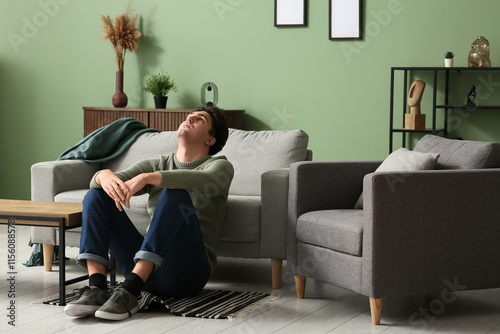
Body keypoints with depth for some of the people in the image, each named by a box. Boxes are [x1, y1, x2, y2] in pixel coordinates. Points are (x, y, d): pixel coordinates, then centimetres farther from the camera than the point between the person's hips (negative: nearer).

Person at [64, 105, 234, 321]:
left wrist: (146, 178, -32)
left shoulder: (219, 166, 7)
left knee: (175, 194, -28)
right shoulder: (156, 166, 22)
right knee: (96, 194, -3)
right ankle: (97, 288, -23)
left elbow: (204, 182, -20)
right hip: (145, 271, 5)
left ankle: (129, 291, -37)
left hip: (186, 272, -5)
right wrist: (104, 175, -21)